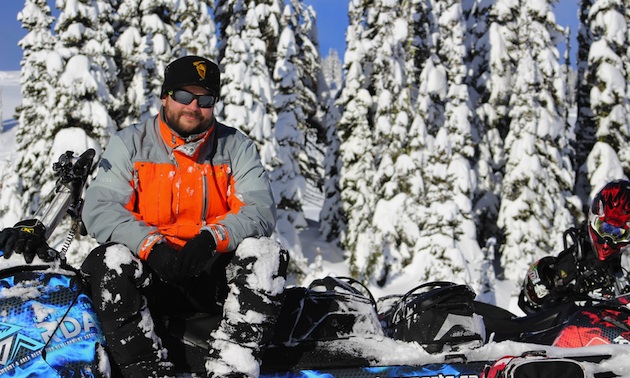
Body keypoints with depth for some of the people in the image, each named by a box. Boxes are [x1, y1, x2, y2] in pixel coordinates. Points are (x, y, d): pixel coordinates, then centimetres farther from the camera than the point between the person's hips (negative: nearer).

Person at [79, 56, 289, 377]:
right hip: (151, 273, 0)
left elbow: (260, 209, -8)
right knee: (108, 260, -29)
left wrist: (212, 239, -28)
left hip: (215, 274, 1)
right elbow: (99, 208, -8)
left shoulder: (237, 147, 6)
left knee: (265, 253, -26)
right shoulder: (129, 144, 4)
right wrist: (151, 246, -26)